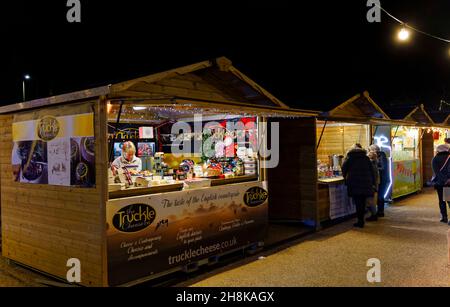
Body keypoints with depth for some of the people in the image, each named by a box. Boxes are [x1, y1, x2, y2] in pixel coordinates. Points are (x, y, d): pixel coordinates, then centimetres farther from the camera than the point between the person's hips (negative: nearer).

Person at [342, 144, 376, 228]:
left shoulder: (349, 157, 4)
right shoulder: (366, 157, 14)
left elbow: (344, 168, 3)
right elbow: (371, 171, 13)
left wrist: (345, 177, 21)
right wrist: (373, 183, 15)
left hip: (354, 183, -3)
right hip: (366, 183, 3)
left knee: (358, 203, -1)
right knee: (362, 202, 10)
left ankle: (360, 222, -1)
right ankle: (361, 220, 16)